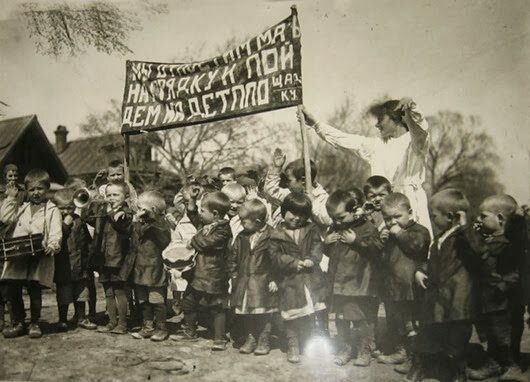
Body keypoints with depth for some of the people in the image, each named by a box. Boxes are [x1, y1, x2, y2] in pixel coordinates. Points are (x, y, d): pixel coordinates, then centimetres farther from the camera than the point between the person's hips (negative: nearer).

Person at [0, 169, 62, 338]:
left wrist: (52, 246, -29)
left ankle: (35, 323, 14)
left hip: (39, 256, -5)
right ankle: (18, 322, 20)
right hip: (16, 256, 5)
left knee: (34, 289, -3)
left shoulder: (52, 210, 3)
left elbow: (56, 232, -9)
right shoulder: (22, 208, 20)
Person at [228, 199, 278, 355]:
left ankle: (264, 341, 16)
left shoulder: (271, 236, -11)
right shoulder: (241, 237, 6)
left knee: (264, 313, 0)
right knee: (244, 313, 8)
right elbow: (233, 256, 15)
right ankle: (250, 339, 24)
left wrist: (274, 279, -11)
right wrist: (234, 274, 9)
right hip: (243, 281, 5)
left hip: (263, 281, -5)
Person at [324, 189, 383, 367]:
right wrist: (326, 243, -2)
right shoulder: (334, 228, 10)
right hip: (338, 283, 6)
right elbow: (328, 253, 19)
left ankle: (364, 351, 17)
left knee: (362, 319, 2)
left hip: (359, 284, -6)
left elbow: (376, 251, -19)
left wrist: (356, 241, -22)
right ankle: (344, 349, 26)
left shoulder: (367, 228, -9)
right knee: (340, 319, 13)